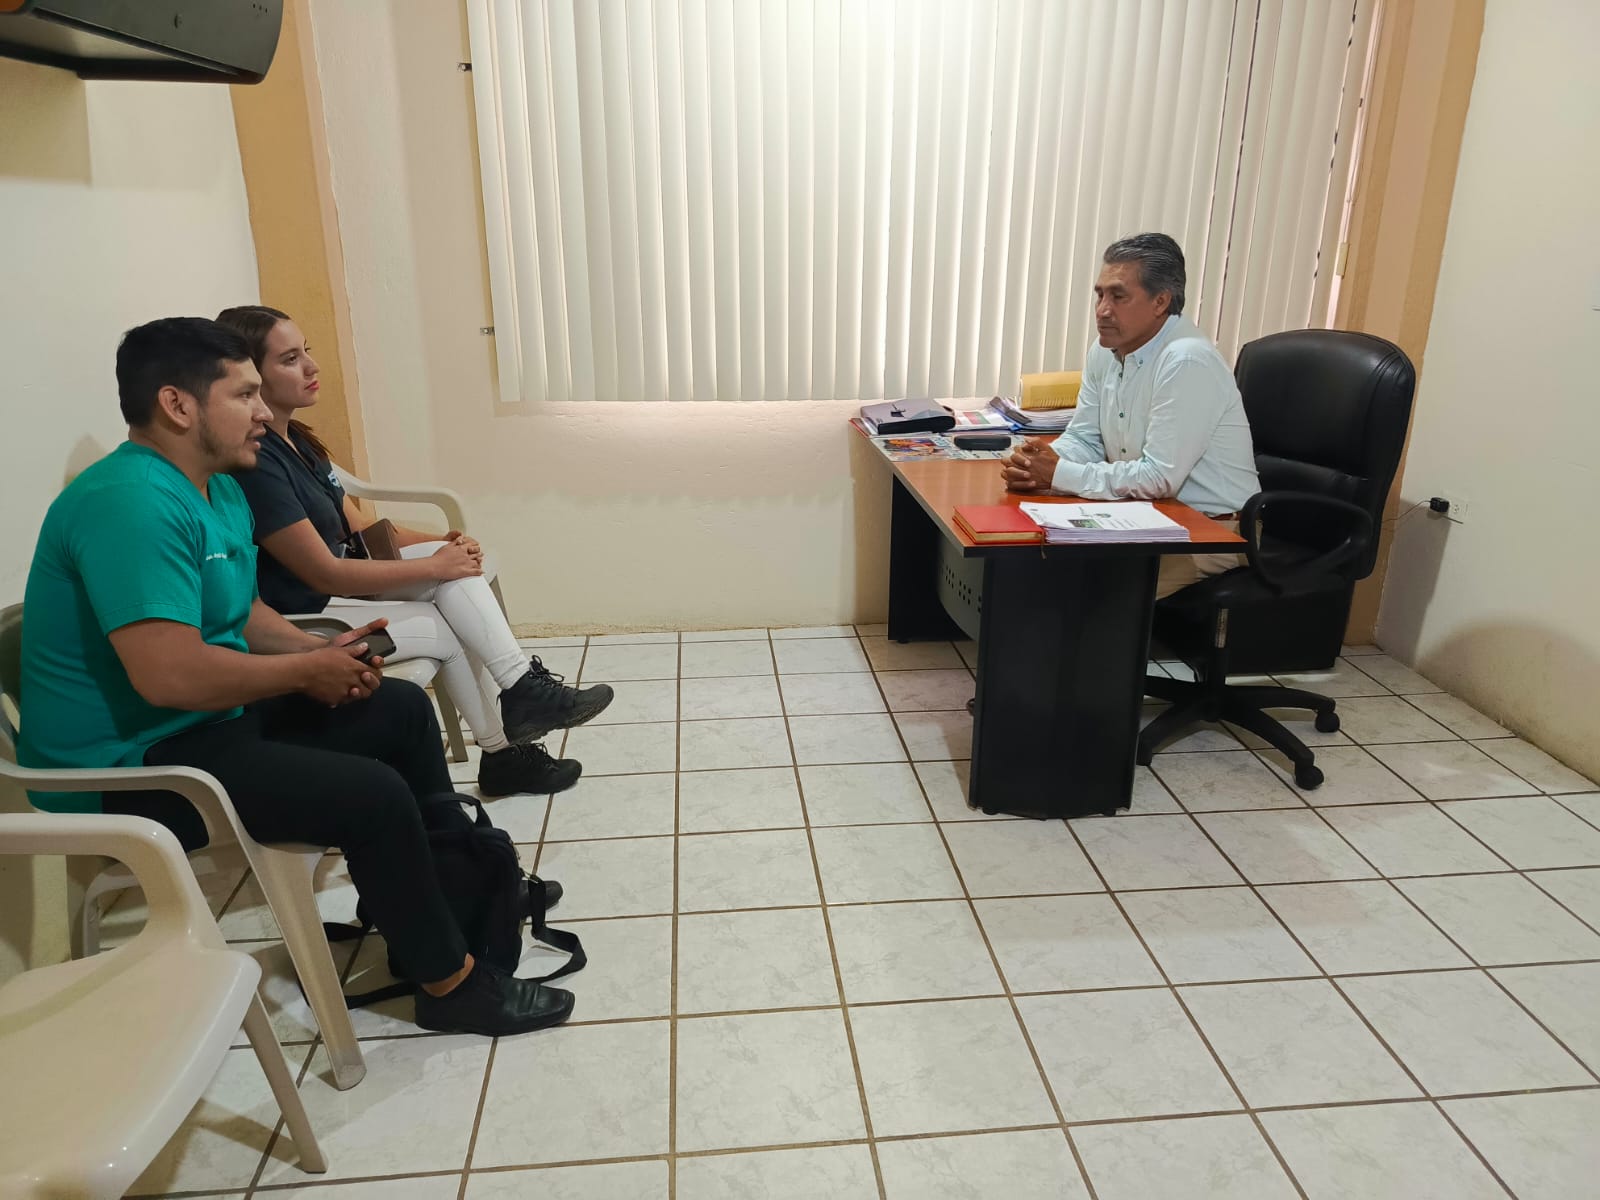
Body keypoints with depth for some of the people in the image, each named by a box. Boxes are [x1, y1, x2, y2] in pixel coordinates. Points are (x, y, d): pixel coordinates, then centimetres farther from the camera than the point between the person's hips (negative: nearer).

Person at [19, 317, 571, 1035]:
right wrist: (307, 671, -18)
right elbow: (169, 672, -34)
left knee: (402, 710, 10)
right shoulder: (130, 503, -25)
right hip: (127, 770, -11)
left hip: (210, 718, 11)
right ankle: (450, 984, -4)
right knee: (373, 795, -23)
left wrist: (321, 651, -1)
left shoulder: (218, 490, 9)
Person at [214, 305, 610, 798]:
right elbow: (325, 573, -24)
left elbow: (358, 526, 10)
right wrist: (433, 566, -17)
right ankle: (503, 752, 3)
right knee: (447, 629, -12)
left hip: (339, 585, 8)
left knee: (457, 561, -9)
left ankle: (521, 689, -9)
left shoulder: (296, 440, 7)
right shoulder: (253, 462, -23)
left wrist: (439, 544, -6)